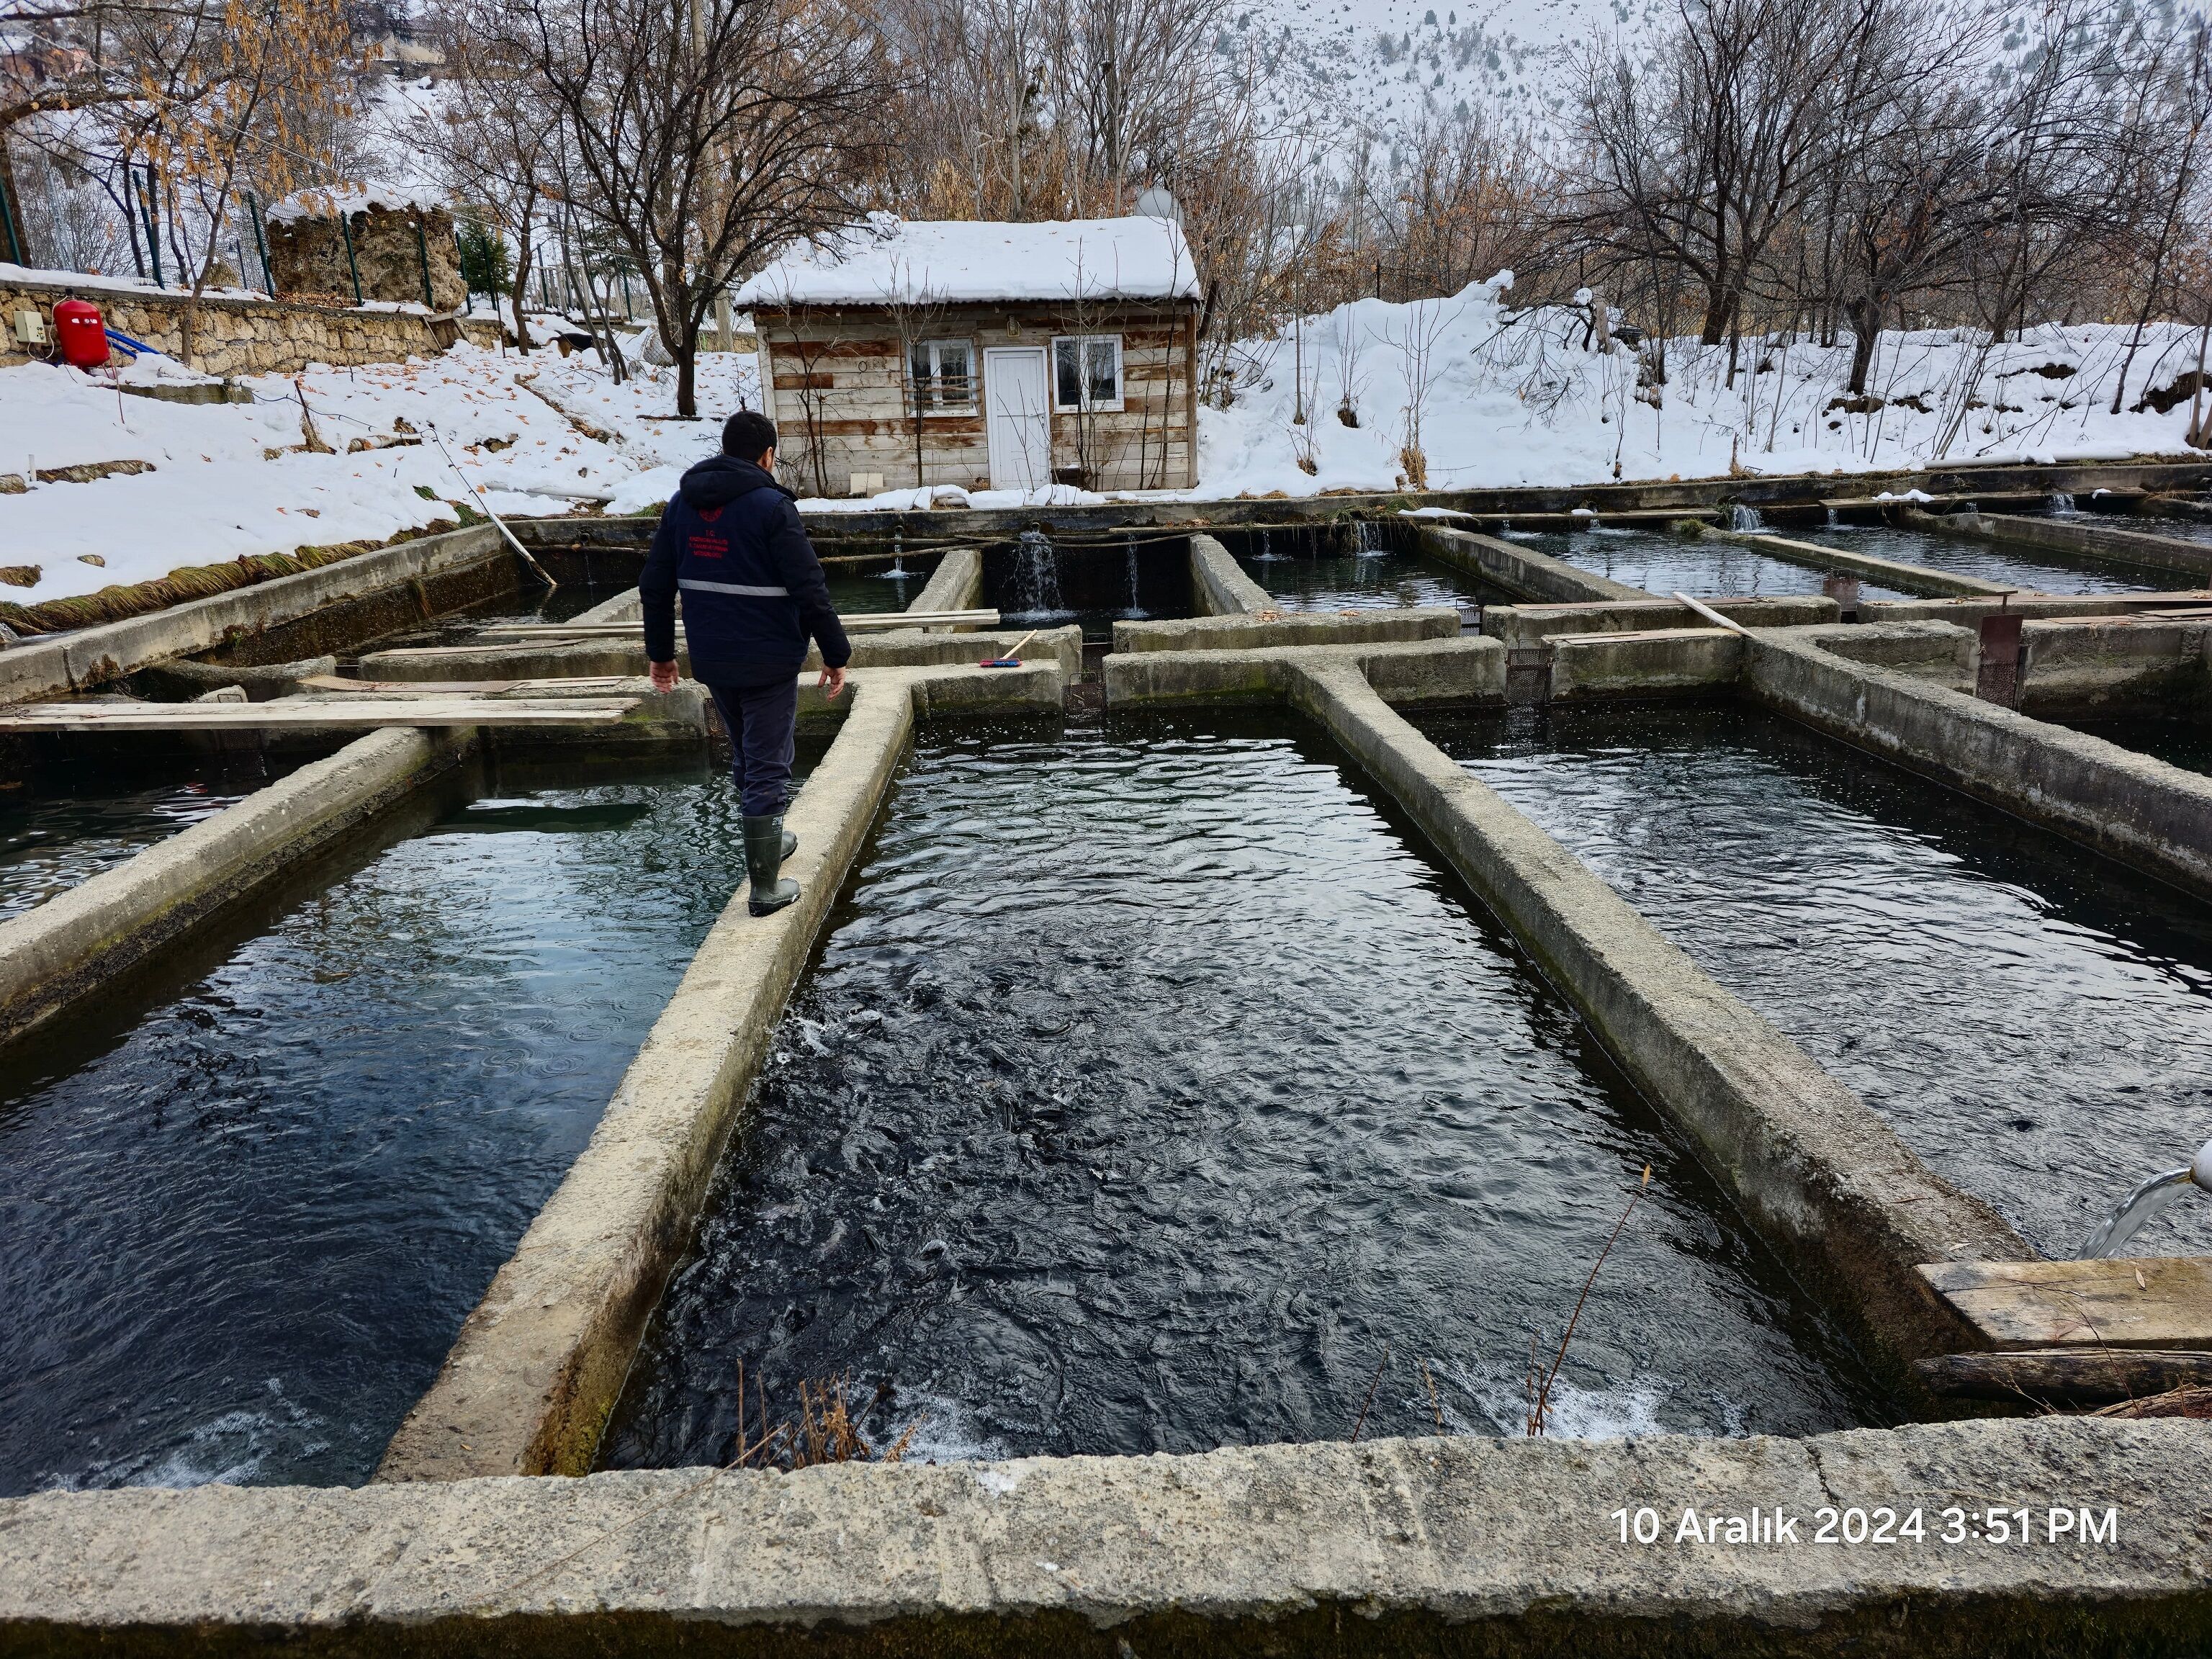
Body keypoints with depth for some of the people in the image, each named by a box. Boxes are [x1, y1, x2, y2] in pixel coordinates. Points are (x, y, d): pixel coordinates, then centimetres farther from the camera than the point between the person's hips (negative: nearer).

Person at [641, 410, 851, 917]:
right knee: (768, 767, 0)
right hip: (768, 662, -6)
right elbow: (810, 589, -16)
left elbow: (654, 585, 11)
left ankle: (768, 842, 41)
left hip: (711, 661, 6)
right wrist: (836, 654, -8)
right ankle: (764, 887, 4)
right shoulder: (771, 506, -13)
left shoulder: (681, 503, 7)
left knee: (745, 757, 23)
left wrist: (660, 652, 20)